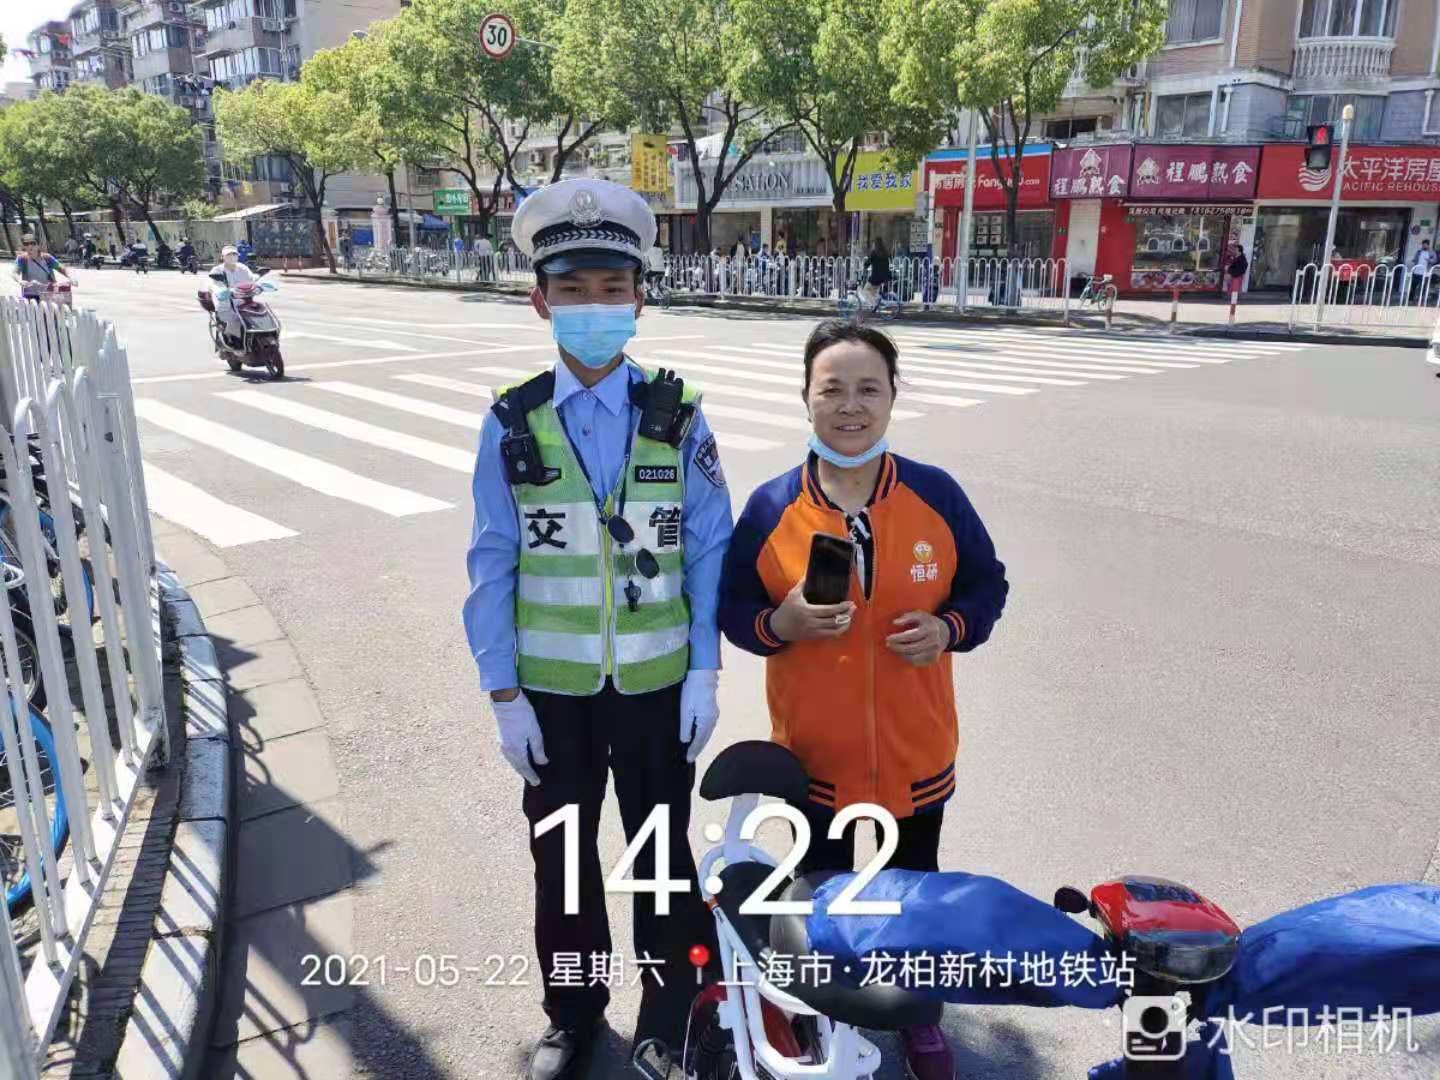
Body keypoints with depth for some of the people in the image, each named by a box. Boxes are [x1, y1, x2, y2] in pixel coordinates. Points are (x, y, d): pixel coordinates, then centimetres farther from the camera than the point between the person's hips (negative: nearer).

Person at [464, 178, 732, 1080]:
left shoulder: (677, 417, -8)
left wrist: (705, 673, -7)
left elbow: (710, 550, -5)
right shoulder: (512, 427, -7)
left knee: (662, 851, 16)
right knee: (561, 855, 18)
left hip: (657, 683, -1)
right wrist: (505, 695, -5)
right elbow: (493, 567, -4)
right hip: (551, 688, 1)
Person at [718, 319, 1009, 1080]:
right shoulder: (770, 507, -10)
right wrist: (782, 623, -23)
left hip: (915, 754, 1)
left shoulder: (936, 494, -9)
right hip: (812, 756, 0)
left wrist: (949, 629, -18)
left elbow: (987, 584, 2)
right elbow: (732, 608, -2)